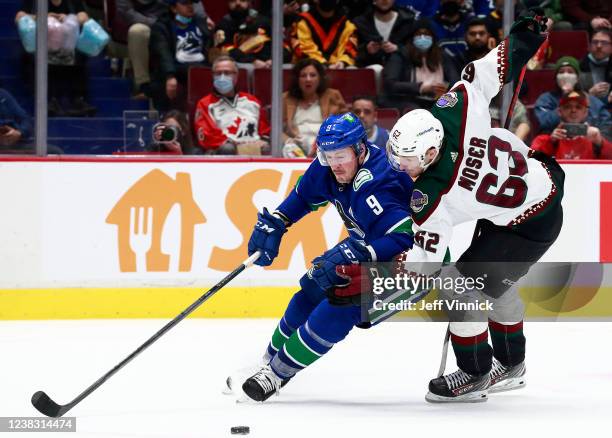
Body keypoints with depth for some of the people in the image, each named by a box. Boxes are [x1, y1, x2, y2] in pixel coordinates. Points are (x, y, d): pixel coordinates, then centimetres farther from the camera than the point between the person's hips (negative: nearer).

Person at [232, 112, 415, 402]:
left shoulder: (374, 188, -38)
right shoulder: (328, 170, -12)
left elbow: (404, 238, -47)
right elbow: (303, 195, 10)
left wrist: (355, 256, -53)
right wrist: (273, 224, 2)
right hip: (363, 243, 9)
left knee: (341, 305, -21)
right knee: (312, 289, 7)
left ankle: (278, 372, -12)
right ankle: (270, 358, 26)